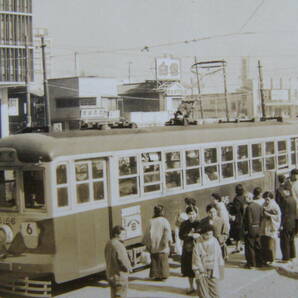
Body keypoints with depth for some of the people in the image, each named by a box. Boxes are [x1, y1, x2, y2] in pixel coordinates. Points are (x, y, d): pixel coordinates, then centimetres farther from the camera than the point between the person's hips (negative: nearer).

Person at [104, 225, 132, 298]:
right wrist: (128, 267, -6)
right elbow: (123, 260, -25)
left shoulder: (108, 244, 6)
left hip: (110, 274, 9)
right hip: (119, 275, -9)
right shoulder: (118, 245, -23)